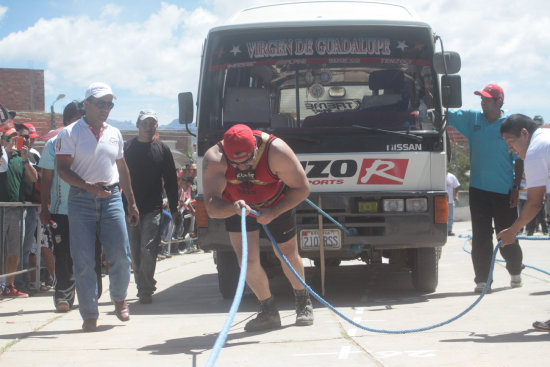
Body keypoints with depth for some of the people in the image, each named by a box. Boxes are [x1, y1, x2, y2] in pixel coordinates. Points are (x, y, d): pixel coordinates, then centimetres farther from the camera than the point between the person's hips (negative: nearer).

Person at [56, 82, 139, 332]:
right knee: (83, 260, -3)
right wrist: (89, 187, -20)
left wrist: (132, 202, 20)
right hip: (81, 199, -3)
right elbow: (63, 169, -7)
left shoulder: (114, 134, 15)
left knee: (121, 255, -2)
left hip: (112, 198, 3)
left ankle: (119, 299, 24)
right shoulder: (70, 133, 0)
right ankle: (89, 314, 6)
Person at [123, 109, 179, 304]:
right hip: (130, 208, 2)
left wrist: (174, 208, 7)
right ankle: (144, 289, 15)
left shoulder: (162, 149, 8)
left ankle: (146, 290, -9)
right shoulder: (127, 148, 8)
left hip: (153, 209, -2)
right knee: (136, 252, 6)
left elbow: (171, 181, 10)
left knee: (148, 249, -11)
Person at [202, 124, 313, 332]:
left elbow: (302, 188, -23)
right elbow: (211, 208, -37)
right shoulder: (214, 159, -34)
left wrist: (273, 213, -32)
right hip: (237, 207, 1)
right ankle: (269, 313, 9)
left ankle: (303, 302, 38)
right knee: (247, 260, -12)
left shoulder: (276, 151, -36)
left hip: (278, 205, -1)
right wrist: (233, 208, -58)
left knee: (288, 255, 10)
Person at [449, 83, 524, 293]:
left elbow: (519, 160, -2)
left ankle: (515, 272, 30)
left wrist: (516, 187, -6)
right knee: (481, 237, 1)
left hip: (504, 191, -2)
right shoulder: (473, 119, 5)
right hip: (478, 189, 3)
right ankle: (482, 279, 5)